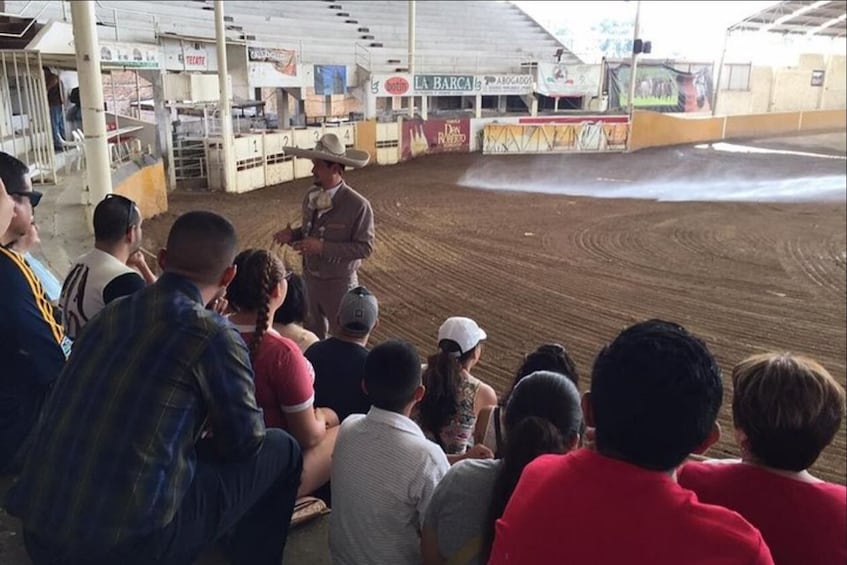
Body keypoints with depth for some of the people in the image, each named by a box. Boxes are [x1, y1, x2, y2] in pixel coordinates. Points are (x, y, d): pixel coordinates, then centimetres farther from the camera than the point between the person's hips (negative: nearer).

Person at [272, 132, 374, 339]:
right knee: (312, 335, 22)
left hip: (339, 283, -6)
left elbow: (365, 247, -20)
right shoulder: (311, 196, -2)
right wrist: (292, 235, -10)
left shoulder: (358, 205, -20)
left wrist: (323, 247, -27)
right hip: (310, 277, 6)